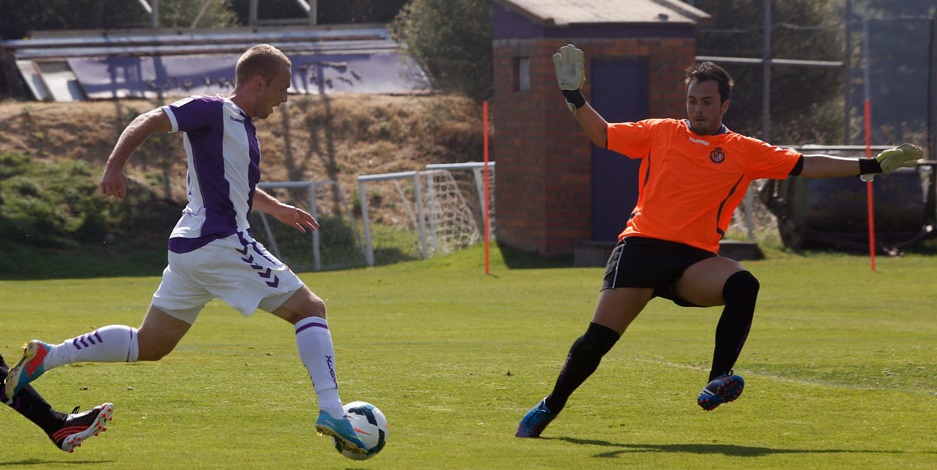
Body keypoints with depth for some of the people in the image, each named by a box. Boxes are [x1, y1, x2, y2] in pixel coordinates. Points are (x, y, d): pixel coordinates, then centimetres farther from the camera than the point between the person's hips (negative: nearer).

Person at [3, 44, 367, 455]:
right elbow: (149, 122, -14)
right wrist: (115, 165, -26)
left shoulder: (242, 125, 19)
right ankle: (331, 412, -15)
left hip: (191, 251, 10)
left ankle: (45, 357, 12)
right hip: (219, 243, -10)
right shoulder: (215, 112, -9)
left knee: (149, 345, 14)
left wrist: (276, 208, 42)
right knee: (310, 309, -6)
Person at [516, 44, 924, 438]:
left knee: (743, 286, -32)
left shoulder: (744, 152, 10)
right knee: (598, 339, -8)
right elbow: (603, 134, 20)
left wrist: (872, 165, 7)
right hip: (642, 246, 0)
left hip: (695, 259, 0)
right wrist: (574, 97, 8)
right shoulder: (660, 133, 12)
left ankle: (718, 381, -31)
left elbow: (805, 166, 10)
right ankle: (549, 408, 13)